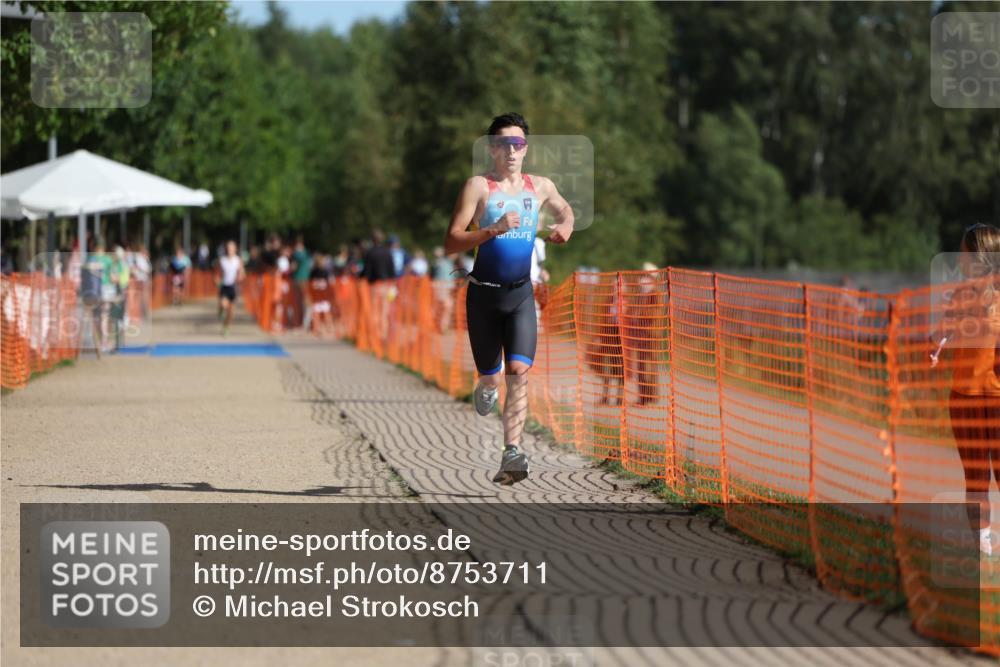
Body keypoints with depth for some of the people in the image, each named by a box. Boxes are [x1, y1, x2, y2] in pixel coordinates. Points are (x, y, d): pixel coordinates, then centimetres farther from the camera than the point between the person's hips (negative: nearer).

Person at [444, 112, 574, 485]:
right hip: (483, 294, -2)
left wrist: (566, 226, 7)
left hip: (521, 294, 2)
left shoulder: (540, 187, 7)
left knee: (519, 370, -16)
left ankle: (511, 453, -20)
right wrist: (493, 230, -25)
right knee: (490, 374, 9)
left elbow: (564, 209, 31)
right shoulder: (479, 187, -6)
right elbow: (451, 243, -12)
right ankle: (487, 388, 48)